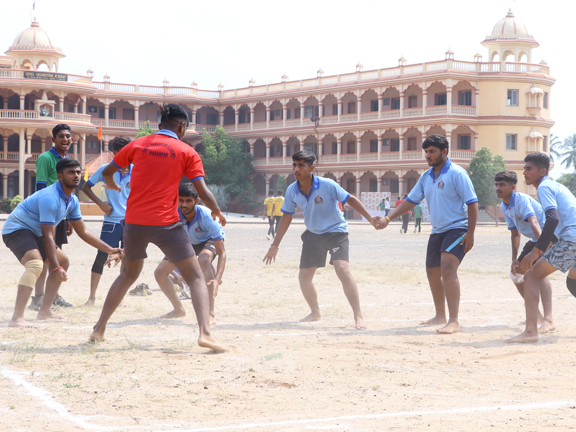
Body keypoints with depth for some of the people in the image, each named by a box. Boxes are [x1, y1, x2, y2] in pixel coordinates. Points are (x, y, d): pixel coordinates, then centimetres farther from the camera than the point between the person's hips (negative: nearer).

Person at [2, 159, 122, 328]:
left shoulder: (72, 201, 4)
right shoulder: (50, 198, -26)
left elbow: (83, 232, 14)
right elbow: (48, 236, -27)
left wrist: (109, 250, 11)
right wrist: (56, 268, -29)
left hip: (33, 232, 11)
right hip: (16, 229, -11)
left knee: (62, 261, 18)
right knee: (36, 264, -33)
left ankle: (45, 311, 22)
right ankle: (17, 318, -45)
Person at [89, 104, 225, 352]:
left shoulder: (138, 145, 10)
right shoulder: (186, 152, 1)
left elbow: (107, 172, 21)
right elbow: (203, 193, -4)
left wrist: (111, 185, 44)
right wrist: (217, 212, 15)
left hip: (134, 220, 4)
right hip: (165, 223, -4)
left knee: (128, 274, 25)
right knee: (196, 277, 3)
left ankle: (99, 329, 24)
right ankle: (204, 332, -16)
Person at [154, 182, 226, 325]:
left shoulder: (206, 216, -38)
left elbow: (222, 252, -39)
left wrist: (217, 279, -53)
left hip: (208, 240, -5)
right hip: (185, 242, 5)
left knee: (203, 259, -39)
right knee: (159, 272, -8)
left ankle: (210, 314, -35)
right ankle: (179, 309, 18)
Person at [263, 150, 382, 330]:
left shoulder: (327, 185, -22)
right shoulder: (292, 191, -7)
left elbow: (350, 200, -12)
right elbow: (287, 216, 7)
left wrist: (370, 218, -22)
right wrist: (275, 245, 11)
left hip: (335, 232, -5)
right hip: (312, 235, 6)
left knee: (342, 269, -25)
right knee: (304, 276, 6)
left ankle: (358, 316, -19)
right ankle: (315, 312, 32)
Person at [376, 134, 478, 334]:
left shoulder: (456, 174, -12)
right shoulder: (426, 177, 10)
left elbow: (472, 203, -14)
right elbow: (411, 201, 14)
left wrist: (470, 233, -19)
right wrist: (388, 218, 4)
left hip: (457, 228, -8)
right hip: (437, 231, 9)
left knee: (448, 267, -25)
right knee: (433, 273, 15)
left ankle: (454, 321, -26)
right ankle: (440, 316, 34)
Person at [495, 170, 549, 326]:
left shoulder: (521, 199, -25)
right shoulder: (504, 207, 3)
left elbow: (533, 221, -42)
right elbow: (515, 233, 12)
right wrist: (514, 259, 4)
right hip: (534, 240, 10)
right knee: (516, 272, 14)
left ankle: (548, 319, -40)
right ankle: (536, 315, 26)